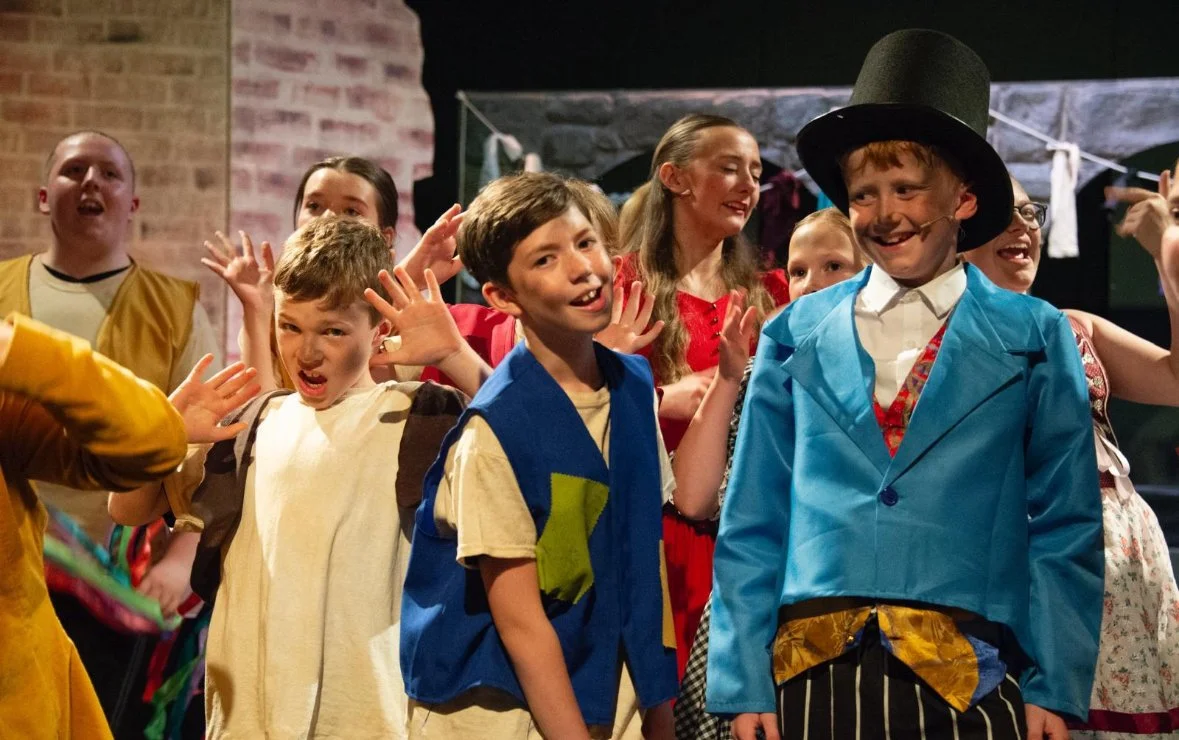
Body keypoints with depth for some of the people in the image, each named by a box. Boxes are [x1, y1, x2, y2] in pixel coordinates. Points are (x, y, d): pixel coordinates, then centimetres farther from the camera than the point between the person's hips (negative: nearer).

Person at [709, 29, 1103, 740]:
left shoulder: (1034, 338, 6)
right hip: (813, 677, 1)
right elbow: (752, 523, 8)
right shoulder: (796, 337, 8)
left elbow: (1064, 527, 5)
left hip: (970, 679, -1)